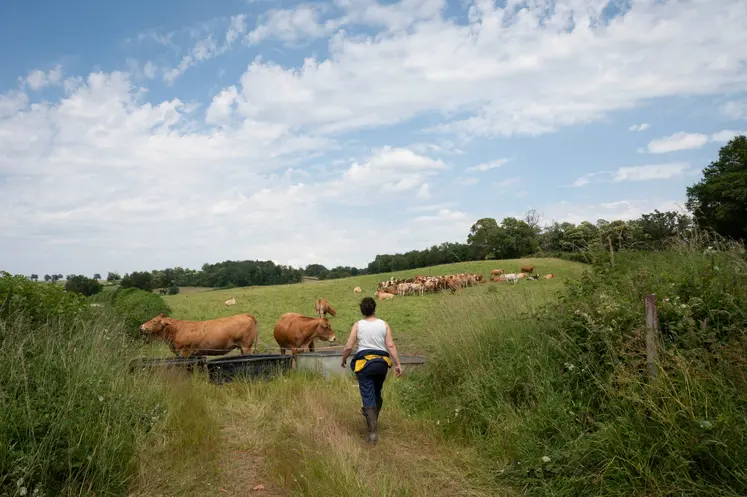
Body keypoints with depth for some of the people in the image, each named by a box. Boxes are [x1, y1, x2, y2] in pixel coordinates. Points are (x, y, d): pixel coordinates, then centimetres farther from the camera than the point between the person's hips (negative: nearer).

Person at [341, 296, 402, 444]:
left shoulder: (357, 325, -3)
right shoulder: (384, 324, 0)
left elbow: (348, 347, -5)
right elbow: (391, 345, -6)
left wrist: (343, 359, 13)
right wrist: (398, 364, -3)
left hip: (364, 362, -3)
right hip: (382, 362, 3)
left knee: (368, 396, -2)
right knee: (377, 393, 22)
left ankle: (373, 432, -8)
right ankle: (373, 417, 43)